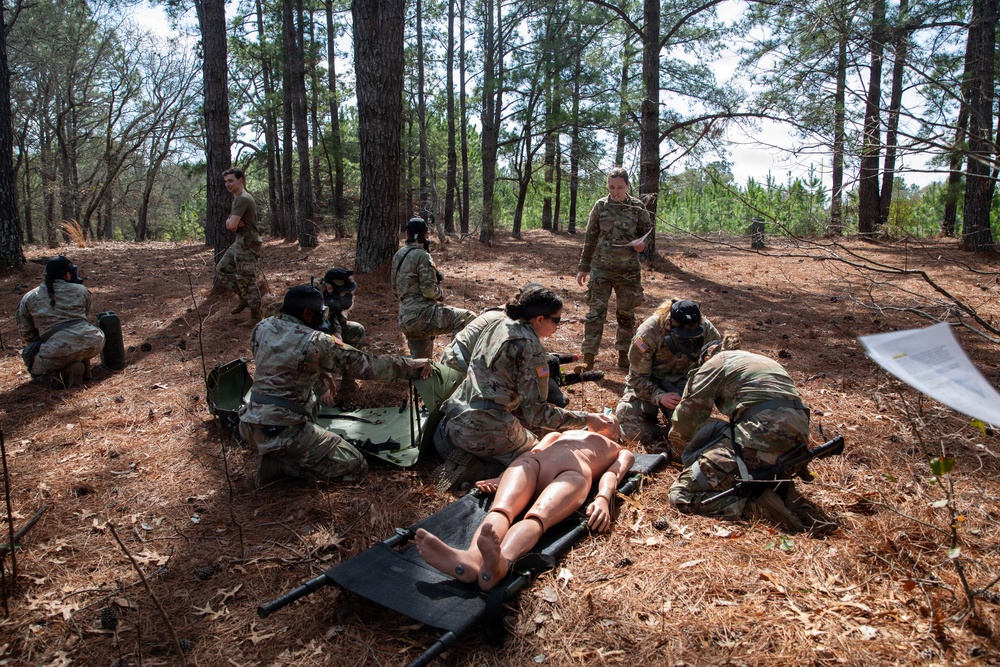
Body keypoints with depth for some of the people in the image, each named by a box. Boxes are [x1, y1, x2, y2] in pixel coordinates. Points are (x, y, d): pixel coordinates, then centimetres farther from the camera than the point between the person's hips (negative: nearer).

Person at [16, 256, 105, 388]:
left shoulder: (29, 298, 14)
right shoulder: (81, 290, 13)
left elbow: (26, 332, 18)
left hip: (58, 352, -1)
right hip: (92, 344, 1)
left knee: (36, 369, 28)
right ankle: (83, 362, 12)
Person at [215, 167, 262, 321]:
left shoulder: (243, 199, -18)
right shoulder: (237, 198, 15)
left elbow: (231, 225, -24)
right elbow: (230, 224, 13)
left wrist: (230, 222, -1)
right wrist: (231, 222, -10)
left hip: (247, 244, -11)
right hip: (239, 242, 11)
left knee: (246, 280, -6)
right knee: (222, 268, 19)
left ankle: (256, 317, 3)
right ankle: (243, 297, 25)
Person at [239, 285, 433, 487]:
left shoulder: (261, 327, 5)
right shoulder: (315, 342, -13)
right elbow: (366, 364, -9)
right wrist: (411, 365, 1)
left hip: (251, 423, 8)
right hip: (281, 430, -8)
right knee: (355, 467, -2)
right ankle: (281, 462, -6)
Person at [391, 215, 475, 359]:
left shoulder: (398, 254, 13)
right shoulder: (422, 255, -10)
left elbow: (395, 287, 22)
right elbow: (429, 290, -16)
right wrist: (441, 293, 4)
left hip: (405, 318, 9)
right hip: (420, 314, -9)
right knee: (468, 318, -13)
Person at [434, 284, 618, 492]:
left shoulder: (499, 325, 5)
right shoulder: (531, 349, -18)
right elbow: (536, 413, -17)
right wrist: (585, 419, -11)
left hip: (455, 418, 7)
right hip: (486, 432, -7)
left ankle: (463, 458, 7)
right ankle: (475, 470, -4)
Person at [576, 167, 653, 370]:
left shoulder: (637, 207, 0)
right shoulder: (600, 206, 1)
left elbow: (647, 232, 8)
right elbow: (590, 238, 6)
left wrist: (641, 243, -17)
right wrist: (583, 267, 7)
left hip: (629, 270, 1)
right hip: (601, 268, -1)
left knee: (627, 313, 9)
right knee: (596, 311, -6)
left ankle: (623, 354, 24)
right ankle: (588, 357, -2)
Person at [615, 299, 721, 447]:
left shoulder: (707, 330, -19)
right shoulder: (648, 333, -27)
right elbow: (637, 377, -18)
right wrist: (659, 396, -34)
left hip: (680, 380, 2)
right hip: (648, 384, -2)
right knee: (630, 429, -26)